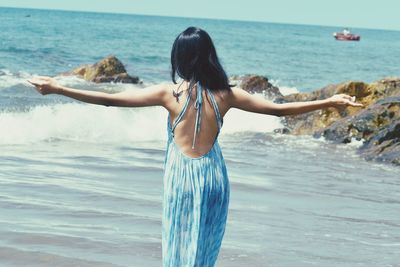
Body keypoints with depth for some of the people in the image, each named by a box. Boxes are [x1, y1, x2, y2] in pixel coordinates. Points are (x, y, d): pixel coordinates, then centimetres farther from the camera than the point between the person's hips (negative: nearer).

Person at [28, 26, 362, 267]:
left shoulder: (169, 93, -7)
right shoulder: (226, 94, -2)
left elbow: (108, 99, -10)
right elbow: (280, 109, 1)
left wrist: (57, 89, -5)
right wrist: (329, 102, 10)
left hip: (182, 177, -2)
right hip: (214, 176, 2)